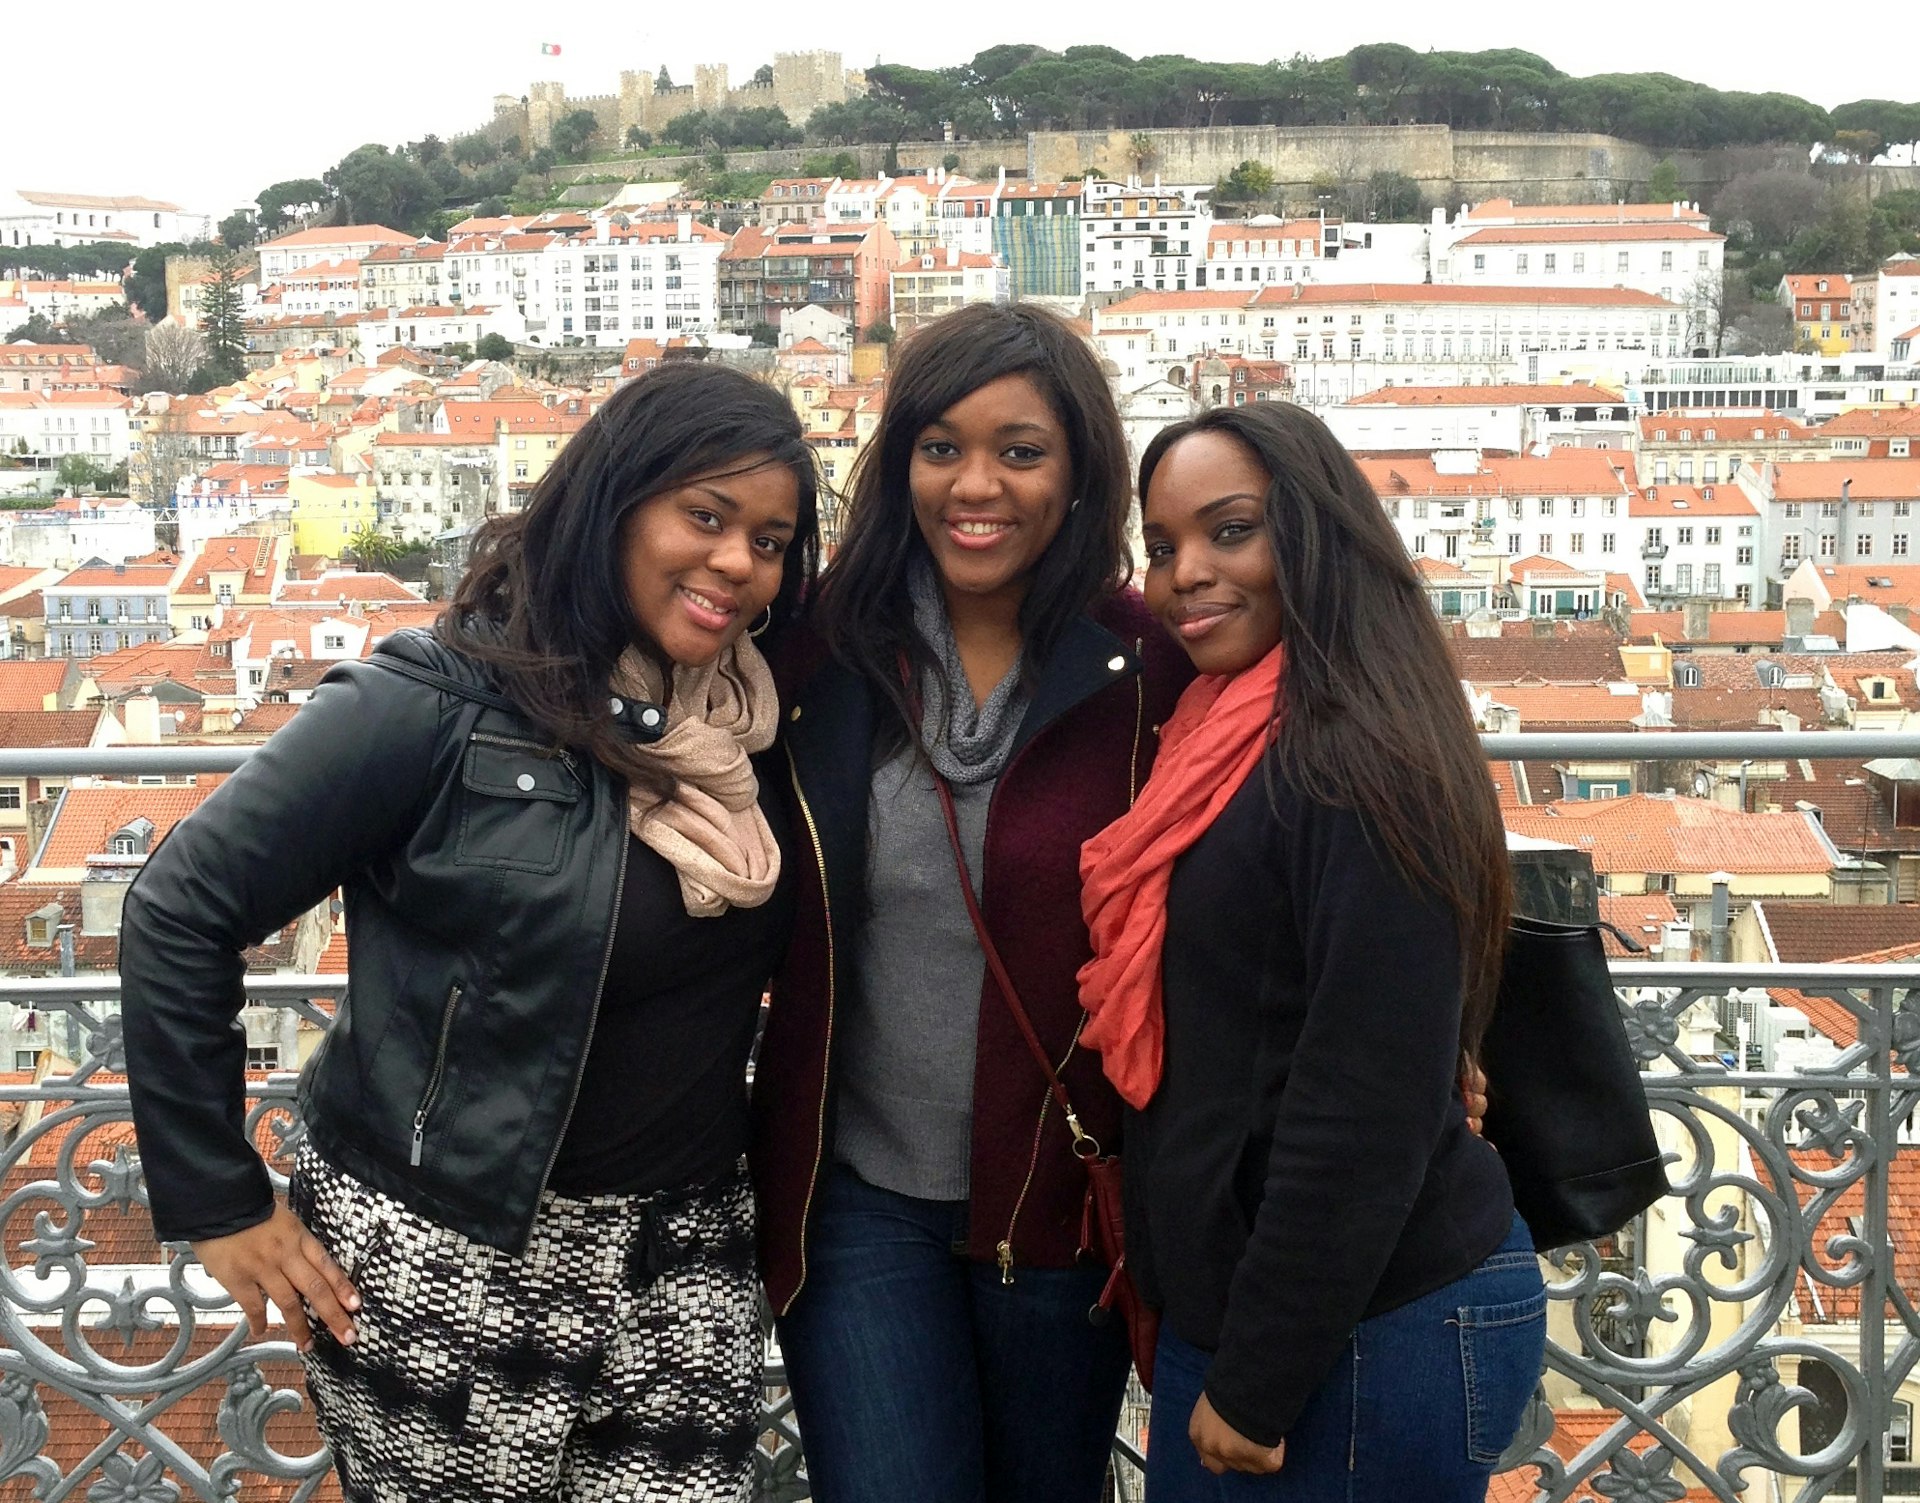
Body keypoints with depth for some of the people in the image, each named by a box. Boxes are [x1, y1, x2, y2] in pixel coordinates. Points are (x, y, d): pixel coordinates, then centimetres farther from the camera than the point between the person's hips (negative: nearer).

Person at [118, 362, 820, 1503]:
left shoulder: (753, 724, 3)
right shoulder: (439, 705, -14)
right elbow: (180, 912, -12)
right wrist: (218, 1202, -9)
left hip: (686, 1268, 5)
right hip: (440, 1268, -5)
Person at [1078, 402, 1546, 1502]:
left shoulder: (1360, 769, -19)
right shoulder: (1234, 745, 9)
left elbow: (1368, 1111, -22)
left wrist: (1258, 1380, -17)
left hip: (1365, 1341, -8)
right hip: (1236, 1309, 8)